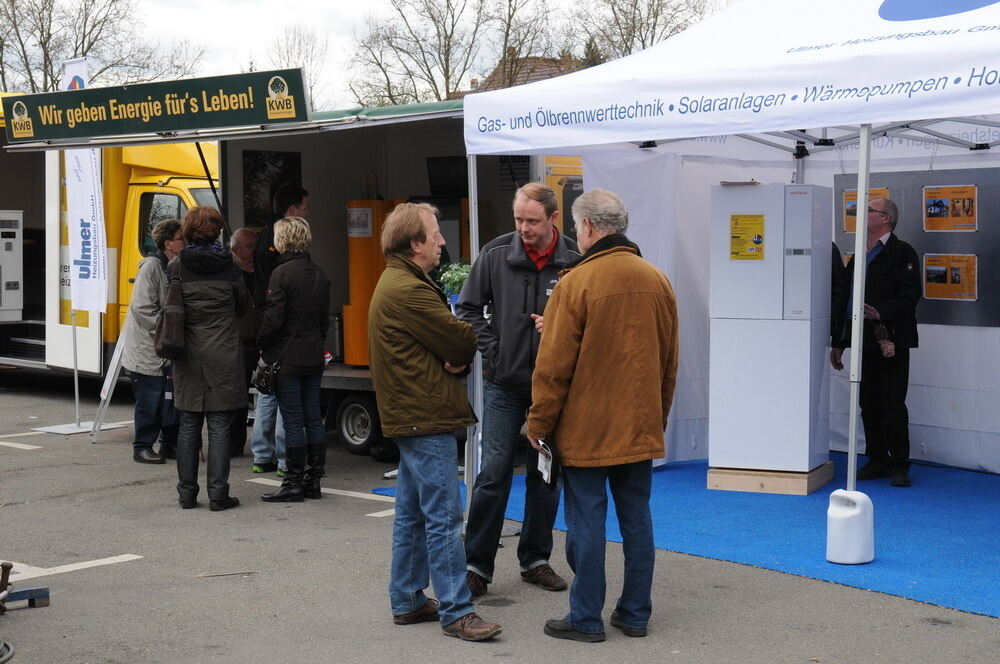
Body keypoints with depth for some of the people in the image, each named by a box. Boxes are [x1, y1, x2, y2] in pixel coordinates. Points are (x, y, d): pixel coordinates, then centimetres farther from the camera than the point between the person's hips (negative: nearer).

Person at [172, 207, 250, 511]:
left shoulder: (176, 268, -2)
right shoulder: (228, 267, -4)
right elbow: (243, 305, 7)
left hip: (187, 357, 2)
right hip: (223, 358, -2)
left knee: (188, 426, 9)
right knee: (219, 426, 1)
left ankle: (187, 493, 13)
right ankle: (218, 494, 0)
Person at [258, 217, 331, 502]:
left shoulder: (281, 273, -13)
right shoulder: (320, 276, 9)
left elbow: (273, 318, -15)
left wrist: (260, 343, -1)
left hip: (286, 358, -7)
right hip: (314, 357, 7)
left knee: (293, 421, -3)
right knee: (313, 419, 10)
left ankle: (293, 484, 2)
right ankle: (313, 481, 16)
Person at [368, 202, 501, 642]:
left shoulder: (395, 283, 17)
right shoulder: (409, 290, -18)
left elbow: (449, 342, 12)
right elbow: (462, 341, -16)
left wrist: (456, 358, -9)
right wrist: (462, 355, 6)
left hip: (409, 417, 11)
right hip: (426, 417, -11)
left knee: (412, 514, 16)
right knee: (443, 517, -8)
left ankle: (407, 601, 24)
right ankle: (456, 612, -4)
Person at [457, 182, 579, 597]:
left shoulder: (575, 261, -7)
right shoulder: (496, 255, -4)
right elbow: (467, 309, 4)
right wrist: (492, 349, -5)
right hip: (504, 383, 0)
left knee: (546, 474, 11)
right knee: (494, 473, -1)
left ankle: (535, 559, 24)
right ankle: (476, 563, 9)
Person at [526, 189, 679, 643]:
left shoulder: (575, 283, -14)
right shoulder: (658, 282, 5)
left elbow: (553, 367, -12)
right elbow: (669, 365, 12)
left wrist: (539, 423, -1)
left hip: (585, 430, -5)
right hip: (641, 429, 6)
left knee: (586, 523, 2)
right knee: (636, 519, 12)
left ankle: (586, 619, 9)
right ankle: (635, 614, 20)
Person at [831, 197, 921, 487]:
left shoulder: (902, 253, -3)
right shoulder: (858, 257, 19)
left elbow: (910, 295, -14)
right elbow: (844, 300, 19)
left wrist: (881, 313, -26)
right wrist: (838, 343, 17)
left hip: (891, 342, -7)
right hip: (863, 343, 7)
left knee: (893, 406, -4)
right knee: (869, 405, 8)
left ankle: (899, 465, 4)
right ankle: (877, 460, 17)